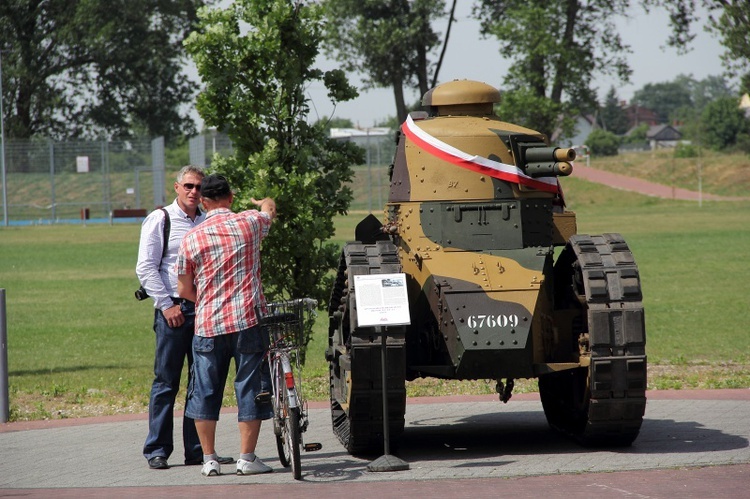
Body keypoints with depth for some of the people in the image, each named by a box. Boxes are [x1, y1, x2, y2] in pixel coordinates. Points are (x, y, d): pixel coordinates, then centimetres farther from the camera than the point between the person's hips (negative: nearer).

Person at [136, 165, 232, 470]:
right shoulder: (160, 220, 1)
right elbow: (145, 268, -3)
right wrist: (167, 305, -9)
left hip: (205, 309, 4)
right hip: (173, 310, -4)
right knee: (166, 382, -3)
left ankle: (198, 450, 10)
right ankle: (157, 451, 2)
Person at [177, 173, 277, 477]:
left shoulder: (191, 238, 1)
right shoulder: (249, 223, 1)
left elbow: (184, 290, 7)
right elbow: (270, 210, 27)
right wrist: (265, 203, 51)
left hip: (208, 325, 1)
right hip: (248, 321, -1)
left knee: (205, 392, 10)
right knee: (250, 389, 6)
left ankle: (209, 459, 11)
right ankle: (246, 458, 5)